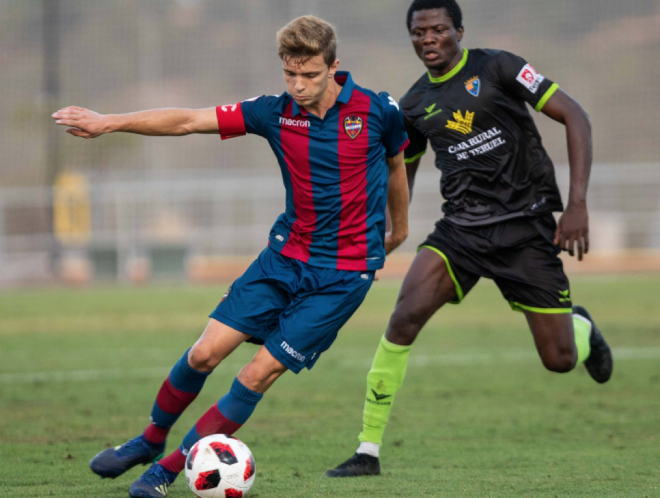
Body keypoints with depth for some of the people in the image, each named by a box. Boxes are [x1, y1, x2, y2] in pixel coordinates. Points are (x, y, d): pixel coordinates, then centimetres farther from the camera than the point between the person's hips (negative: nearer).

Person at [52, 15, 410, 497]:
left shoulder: (378, 110, -10)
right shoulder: (276, 113, -5)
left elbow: (396, 163, 11)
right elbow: (187, 121, -8)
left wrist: (399, 228, 24)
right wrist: (110, 122, -18)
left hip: (344, 272, -3)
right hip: (287, 255, 3)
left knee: (261, 373, -10)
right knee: (206, 352, -2)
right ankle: (151, 439, 24)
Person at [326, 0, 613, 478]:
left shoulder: (497, 68, -7)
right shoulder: (414, 105, 7)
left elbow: (575, 117, -7)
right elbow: (403, 169, 23)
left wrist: (578, 202, -15)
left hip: (526, 226, -3)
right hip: (461, 227, 3)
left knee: (559, 361, -2)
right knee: (404, 317, -21)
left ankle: (580, 326, 39)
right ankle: (368, 451, -16)